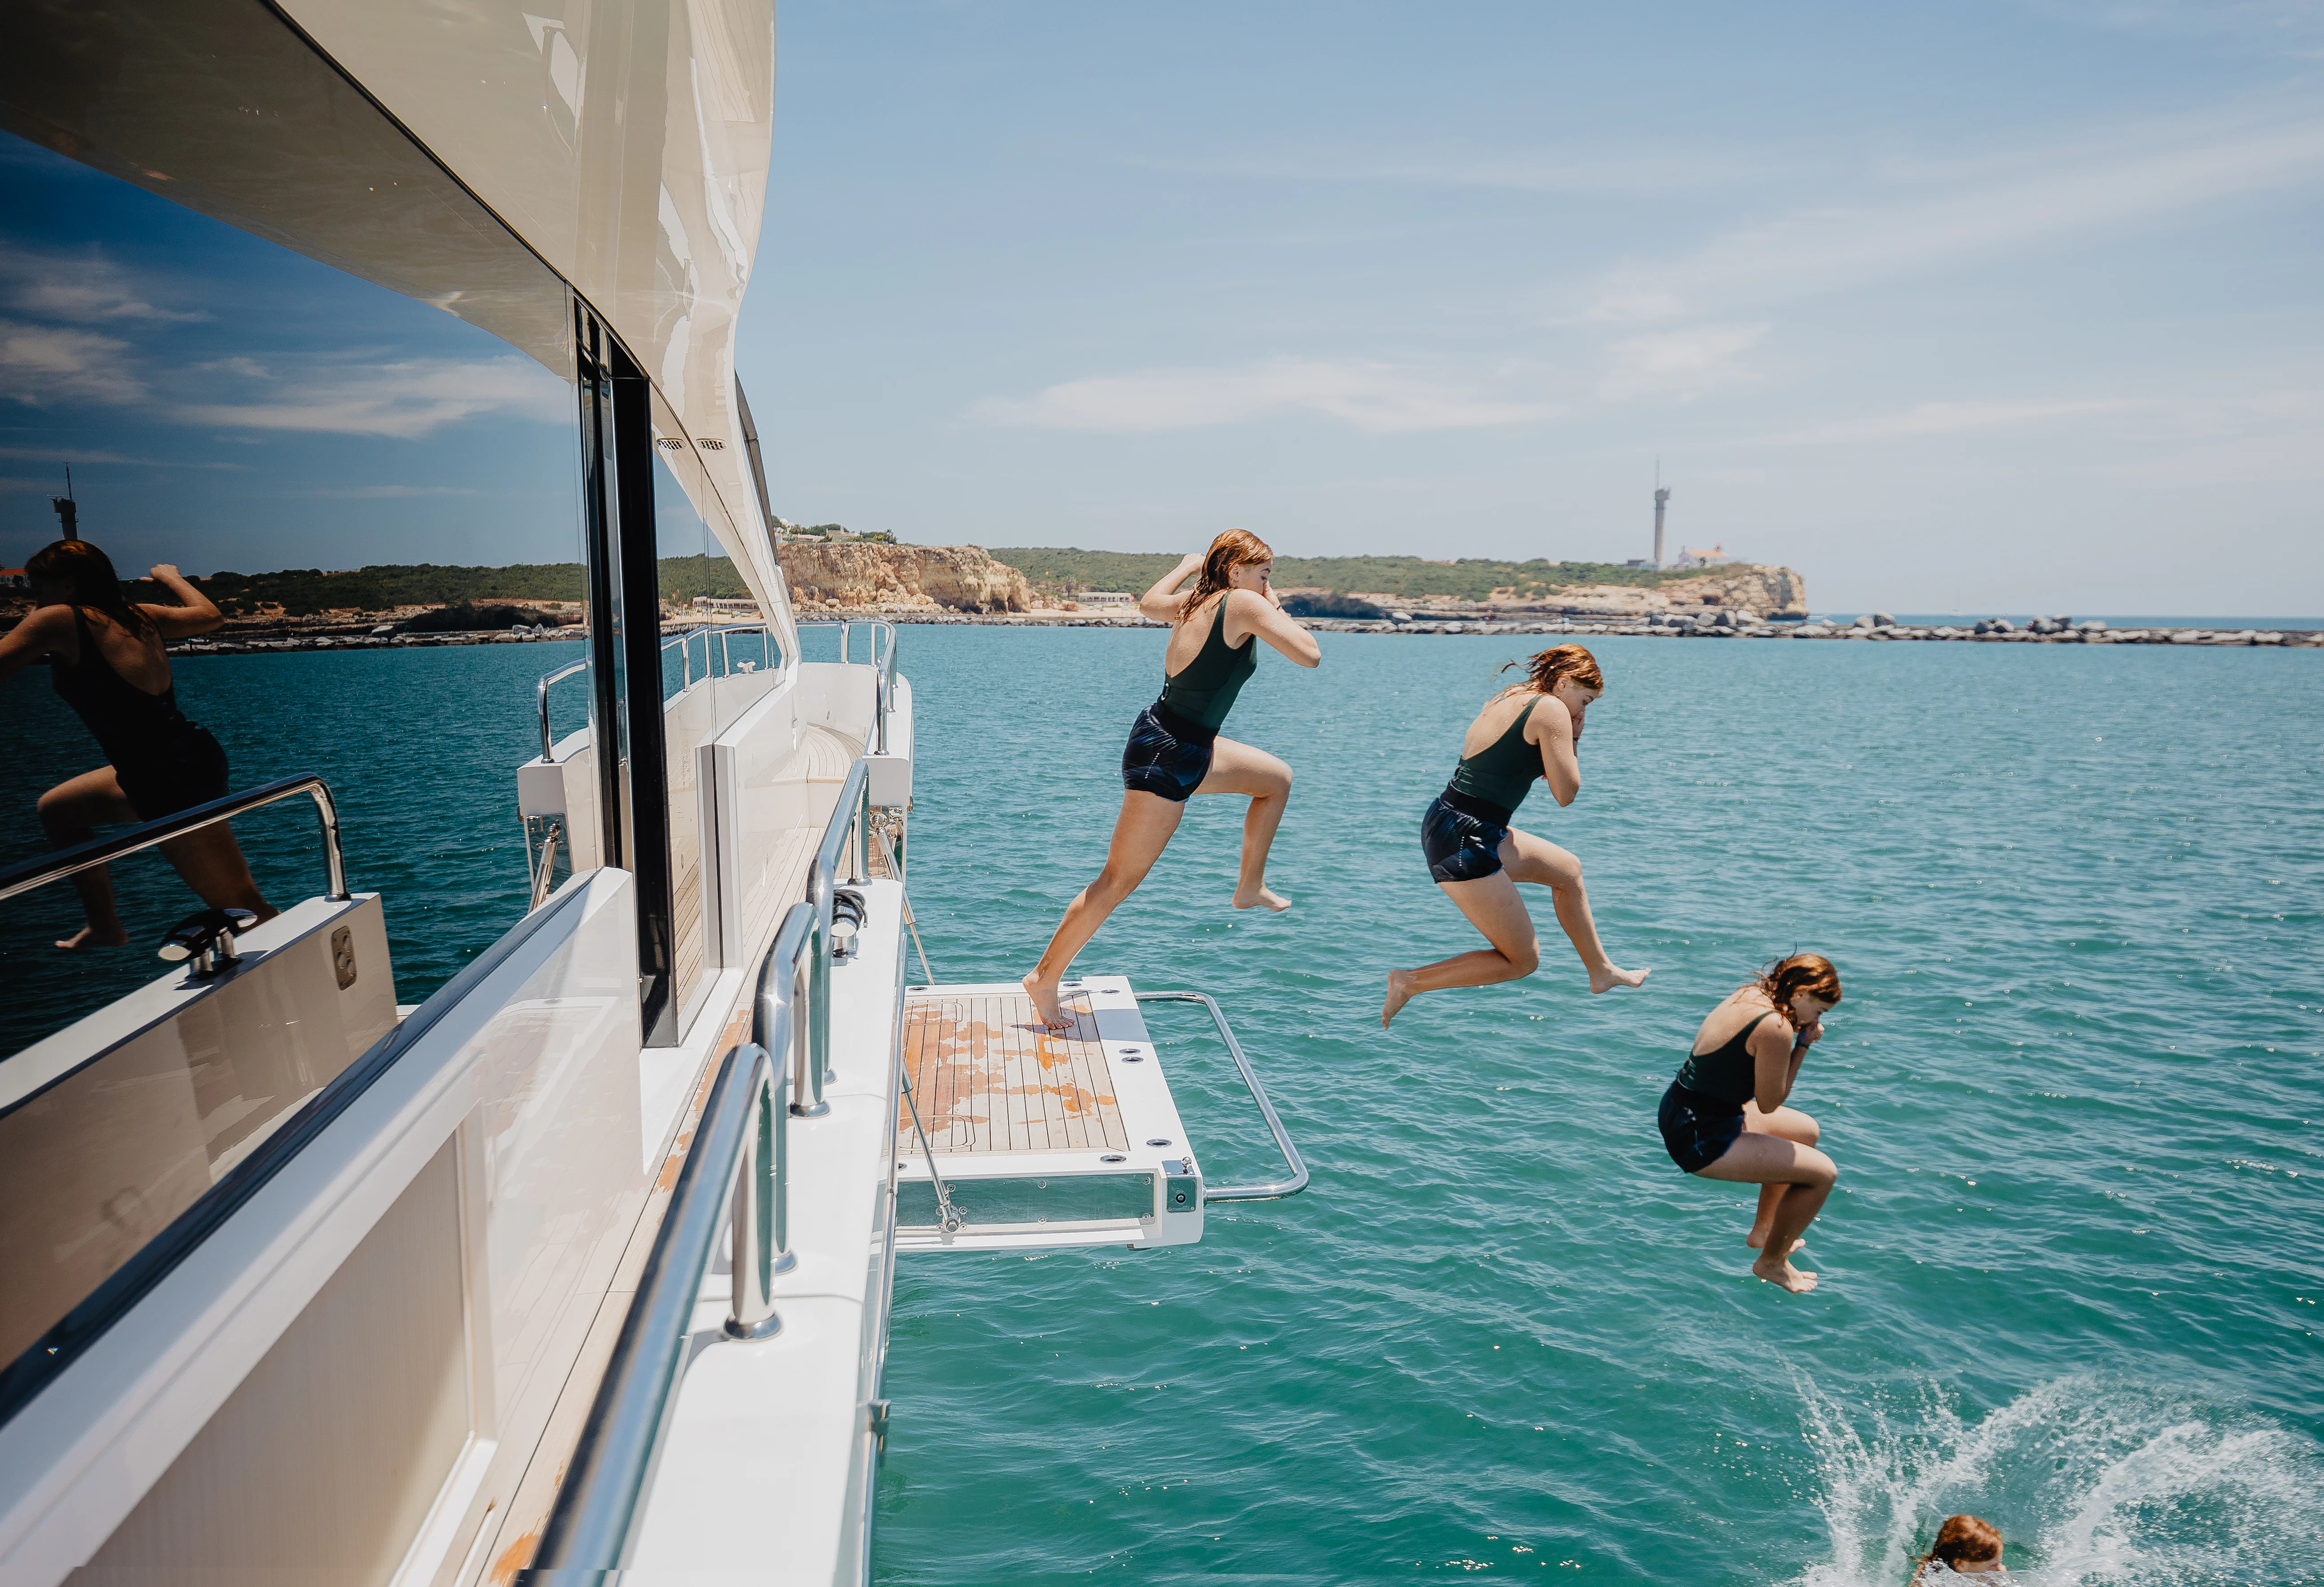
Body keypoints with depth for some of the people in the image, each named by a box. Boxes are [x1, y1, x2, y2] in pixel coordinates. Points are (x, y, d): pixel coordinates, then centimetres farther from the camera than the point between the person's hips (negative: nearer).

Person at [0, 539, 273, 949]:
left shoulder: (60, 620, -7)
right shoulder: (138, 616, 13)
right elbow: (209, 615, 31)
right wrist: (170, 576, 48)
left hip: (174, 784, -10)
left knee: (246, 909, -5)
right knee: (58, 810, 30)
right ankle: (106, 928, 38)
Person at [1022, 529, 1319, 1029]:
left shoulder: (1192, 602, 8)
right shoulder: (1243, 604, -15)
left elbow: (1148, 602, 31)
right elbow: (1311, 655, -19)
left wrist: (1189, 564, 44)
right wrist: (1276, 609, -3)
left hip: (1190, 749, 10)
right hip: (1167, 757, -10)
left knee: (1277, 778, 24)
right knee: (1118, 881, -1)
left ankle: (1251, 887, 33)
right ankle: (1046, 977, 9)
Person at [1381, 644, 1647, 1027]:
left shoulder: (1507, 699, 16)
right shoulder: (1552, 709, -11)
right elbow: (1565, 794, -9)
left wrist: (1565, 738, 14)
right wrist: (1570, 741, 4)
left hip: (1443, 823, 10)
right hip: (1465, 843, -10)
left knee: (1568, 870, 26)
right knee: (1522, 960, 4)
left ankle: (1601, 971, 39)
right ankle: (1410, 982, 1)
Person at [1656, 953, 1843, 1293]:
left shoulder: (1749, 994, 4)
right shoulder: (1776, 1028, -24)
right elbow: (1769, 1104, -16)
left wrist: (1798, 1036, 0)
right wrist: (1803, 1044, -11)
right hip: (1703, 1141, -10)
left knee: (1807, 1131, 26)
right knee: (1823, 1173, -3)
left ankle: (1763, 1231, 41)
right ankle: (1771, 1262, 19)